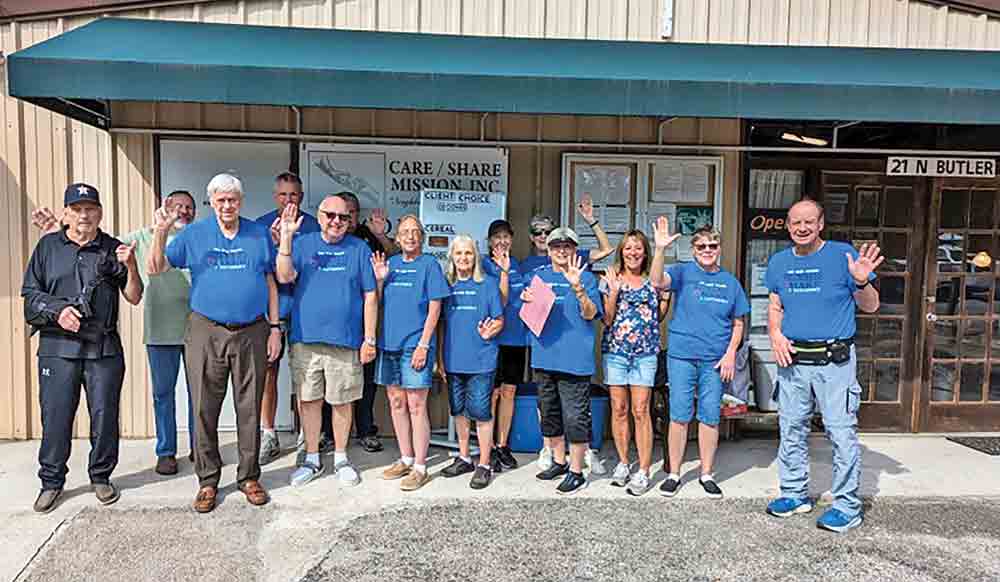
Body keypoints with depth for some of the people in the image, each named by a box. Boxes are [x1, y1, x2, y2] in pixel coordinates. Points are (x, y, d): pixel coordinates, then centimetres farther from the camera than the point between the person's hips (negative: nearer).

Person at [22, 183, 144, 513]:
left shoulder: (112, 248, 7)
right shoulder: (48, 246, 7)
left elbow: (134, 298, 4)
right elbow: (30, 293, 7)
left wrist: (131, 266, -13)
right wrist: (57, 310, -11)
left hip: (104, 349, 0)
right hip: (57, 347, 0)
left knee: (105, 416, 6)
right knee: (55, 418, 4)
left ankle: (101, 477, 23)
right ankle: (51, 482, 22)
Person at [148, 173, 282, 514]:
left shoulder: (259, 235, 8)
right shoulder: (193, 234, 6)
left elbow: (271, 283, 10)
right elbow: (156, 269, 1)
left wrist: (275, 327, 5)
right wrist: (160, 233, -16)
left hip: (252, 332, 1)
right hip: (206, 332, 0)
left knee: (249, 408, 7)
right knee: (205, 409, 5)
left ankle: (249, 476, 20)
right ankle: (207, 480, 19)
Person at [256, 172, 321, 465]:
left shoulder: (311, 225, 5)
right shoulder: (262, 225, 8)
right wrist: (272, 242, -12)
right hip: (270, 307, 1)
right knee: (268, 370, 2)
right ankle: (268, 436, 13)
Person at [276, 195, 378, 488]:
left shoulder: (359, 249, 4)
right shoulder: (303, 244, 6)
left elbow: (370, 296, 2)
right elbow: (285, 277, -9)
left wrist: (369, 339, -2)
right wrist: (286, 237, -18)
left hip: (346, 341, -1)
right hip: (306, 339, 1)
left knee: (342, 401, 8)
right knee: (308, 399, 9)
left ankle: (340, 458, 25)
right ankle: (312, 458, 25)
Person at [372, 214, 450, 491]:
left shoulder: (429, 264, -2)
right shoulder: (391, 263, 12)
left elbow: (434, 308, -7)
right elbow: (378, 303, 14)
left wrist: (423, 345, -14)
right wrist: (379, 280, -3)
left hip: (415, 345, -5)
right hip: (389, 342, 5)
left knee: (416, 405, -3)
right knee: (396, 402, 11)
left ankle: (420, 467, 6)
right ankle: (405, 459, 25)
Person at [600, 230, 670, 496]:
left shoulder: (652, 281, 9)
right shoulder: (611, 279, 5)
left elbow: (658, 317, 16)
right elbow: (607, 319, 0)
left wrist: (665, 297, 1)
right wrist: (613, 291, -11)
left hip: (645, 352, 0)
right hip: (615, 349, 0)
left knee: (641, 410, -4)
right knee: (619, 409, 5)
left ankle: (644, 471, 3)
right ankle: (623, 463, 20)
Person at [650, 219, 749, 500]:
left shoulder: (730, 282, 8)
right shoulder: (683, 271, 0)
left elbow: (738, 323, 11)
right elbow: (658, 281, -21)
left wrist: (730, 354, -1)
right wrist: (660, 249, -34)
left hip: (715, 360, 2)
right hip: (682, 355, -2)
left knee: (710, 418, 8)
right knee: (679, 416, 3)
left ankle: (707, 474, 22)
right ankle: (674, 473, 15)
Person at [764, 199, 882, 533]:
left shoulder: (842, 255, -5)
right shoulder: (779, 262, 9)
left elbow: (870, 307, -1)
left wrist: (862, 282, -21)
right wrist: (776, 334, -1)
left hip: (834, 361, -4)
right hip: (791, 359, 5)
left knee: (842, 433, -3)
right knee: (791, 430, 13)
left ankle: (847, 506, 10)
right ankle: (795, 494, 27)